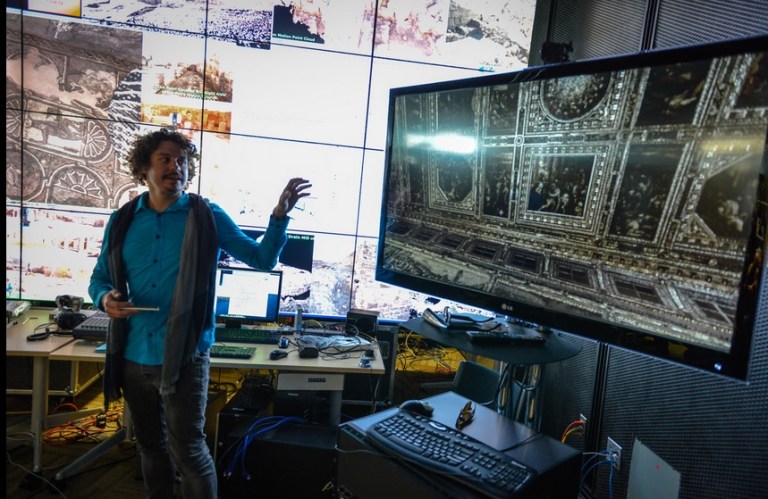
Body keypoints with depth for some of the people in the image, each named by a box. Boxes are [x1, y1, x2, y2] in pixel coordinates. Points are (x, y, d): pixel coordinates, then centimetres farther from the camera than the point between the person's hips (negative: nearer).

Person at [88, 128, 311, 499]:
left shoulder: (208, 218, -6)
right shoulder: (123, 221, 4)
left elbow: (263, 259, -6)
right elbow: (100, 276, 13)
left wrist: (279, 215, -21)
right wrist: (104, 297, -10)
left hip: (183, 359, -4)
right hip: (133, 358, 5)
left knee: (188, 451, 4)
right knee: (150, 446, 22)